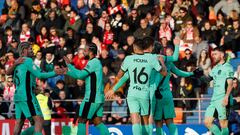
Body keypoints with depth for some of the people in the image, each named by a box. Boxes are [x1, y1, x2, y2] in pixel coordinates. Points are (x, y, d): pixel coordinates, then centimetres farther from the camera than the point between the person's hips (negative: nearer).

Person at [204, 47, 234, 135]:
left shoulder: (227, 67, -4)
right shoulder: (215, 68, 20)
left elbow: (230, 84, -12)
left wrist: (226, 97, -24)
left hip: (222, 100, -9)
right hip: (214, 100, 9)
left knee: (223, 124, -8)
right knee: (207, 122, 5)